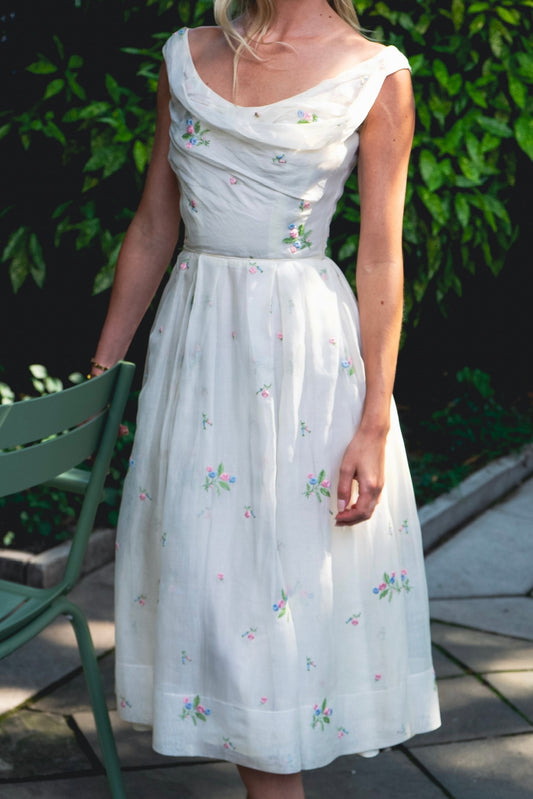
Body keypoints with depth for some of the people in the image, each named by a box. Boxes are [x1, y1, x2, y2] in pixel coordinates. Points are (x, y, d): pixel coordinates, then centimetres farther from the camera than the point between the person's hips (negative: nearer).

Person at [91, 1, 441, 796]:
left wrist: (374, 426, -10)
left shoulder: (375, 74, -3)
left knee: (291, 574, 1)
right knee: (207, 572, 7)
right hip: (194, 341, 5)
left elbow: (382, 260, -6)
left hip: (307, 346, -4)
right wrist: (102, 367, 13)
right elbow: (152, 229, 13)